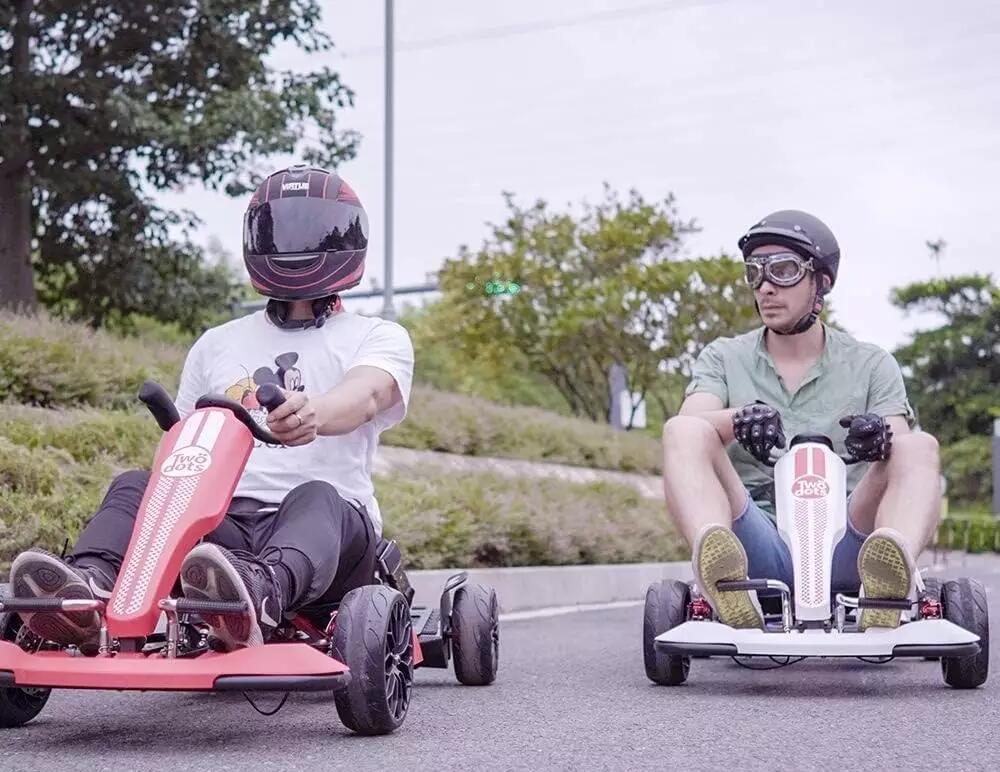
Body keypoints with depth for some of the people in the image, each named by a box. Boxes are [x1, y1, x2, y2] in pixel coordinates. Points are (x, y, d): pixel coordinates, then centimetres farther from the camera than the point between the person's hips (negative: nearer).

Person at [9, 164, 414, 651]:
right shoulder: (216, 345, 25)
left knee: (314, 498, -36)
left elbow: (365, 395, -13)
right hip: (224, 523, 4)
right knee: (135, 486, -22)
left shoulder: (380, 339, 11)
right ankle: (89, 585, -52)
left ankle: (259, 598, -67)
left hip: (333, 519, -3)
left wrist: (316, 414, -38)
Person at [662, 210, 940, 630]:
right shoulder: (723, 358, 16)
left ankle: (893, 570, -52)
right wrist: (740, 419, -28)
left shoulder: (872, 366, 16)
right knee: (683, 433, -23)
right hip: (756, 545, 0)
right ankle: (718, 566, -51)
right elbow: (690, 425, -5)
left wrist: (880, 438, -25)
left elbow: (901, 452, 0)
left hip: (842, 548, 0)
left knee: (919, 446, -23)